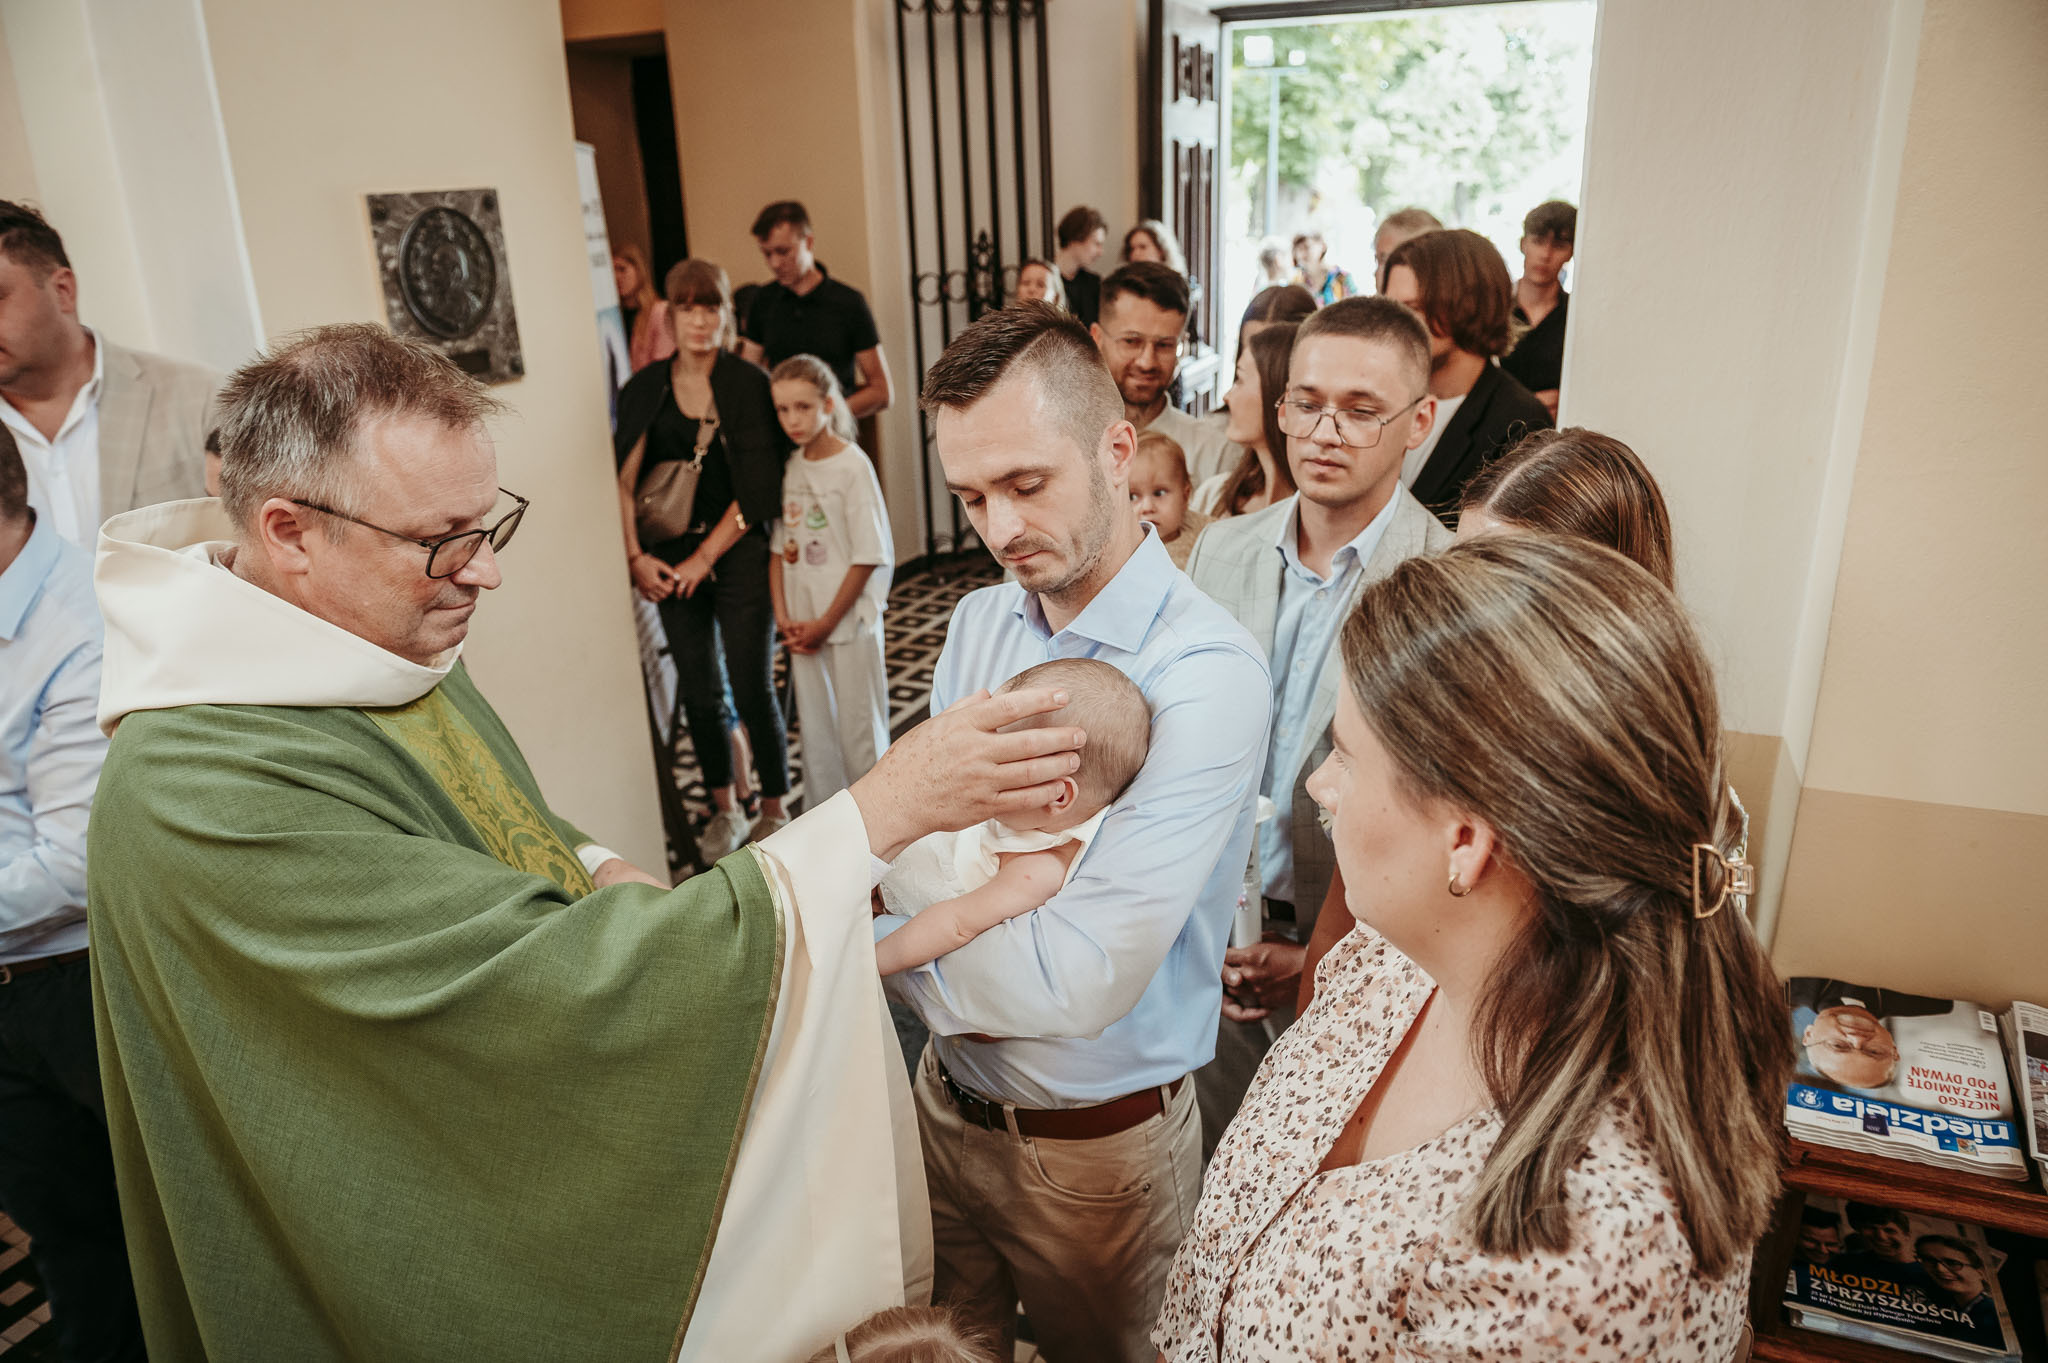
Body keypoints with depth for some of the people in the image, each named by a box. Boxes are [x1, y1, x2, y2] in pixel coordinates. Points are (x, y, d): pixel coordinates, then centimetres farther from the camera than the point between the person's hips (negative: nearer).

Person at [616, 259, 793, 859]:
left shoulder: (749, 385, -5)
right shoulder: (646, 389, 5)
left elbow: (756, 490, -9)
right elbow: (624, 480, 3)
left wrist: (705, 557, -11)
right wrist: (636, 557, -7)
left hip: (738, 555, -3)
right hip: (671, 560, 3)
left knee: (752, 688, -2)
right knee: (699, 691, 10)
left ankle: (775, 810, 17)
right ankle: (725, 810, 27)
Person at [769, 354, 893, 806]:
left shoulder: (853, 466, -11)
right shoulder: (789, 468, 5)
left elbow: (868, 557, -13)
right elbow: (778, 548, 9)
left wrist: (827, 623, -12)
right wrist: (783, 616, -3)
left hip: (849, 618, -5)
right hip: (802, 625, 5)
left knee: (859, 728, 3)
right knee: (815, 731, 12)